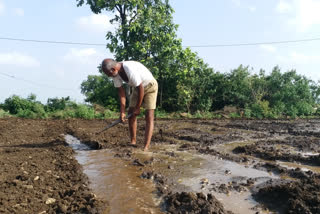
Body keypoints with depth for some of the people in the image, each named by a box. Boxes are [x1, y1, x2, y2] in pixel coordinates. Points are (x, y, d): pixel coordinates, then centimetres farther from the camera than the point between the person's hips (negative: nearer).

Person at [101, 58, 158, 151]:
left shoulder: (130, 69, -37)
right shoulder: (115, 73, -13)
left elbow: (141, 89, -29)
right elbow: (121, 91, -7)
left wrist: (138, 108, -18)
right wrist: (122, 111, -10)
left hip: (150, 86, -8)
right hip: (136, 87, 8)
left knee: (149, 116, -14)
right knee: (131, 114, 4)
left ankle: (146, 147, -17)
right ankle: (133, 142, 15)